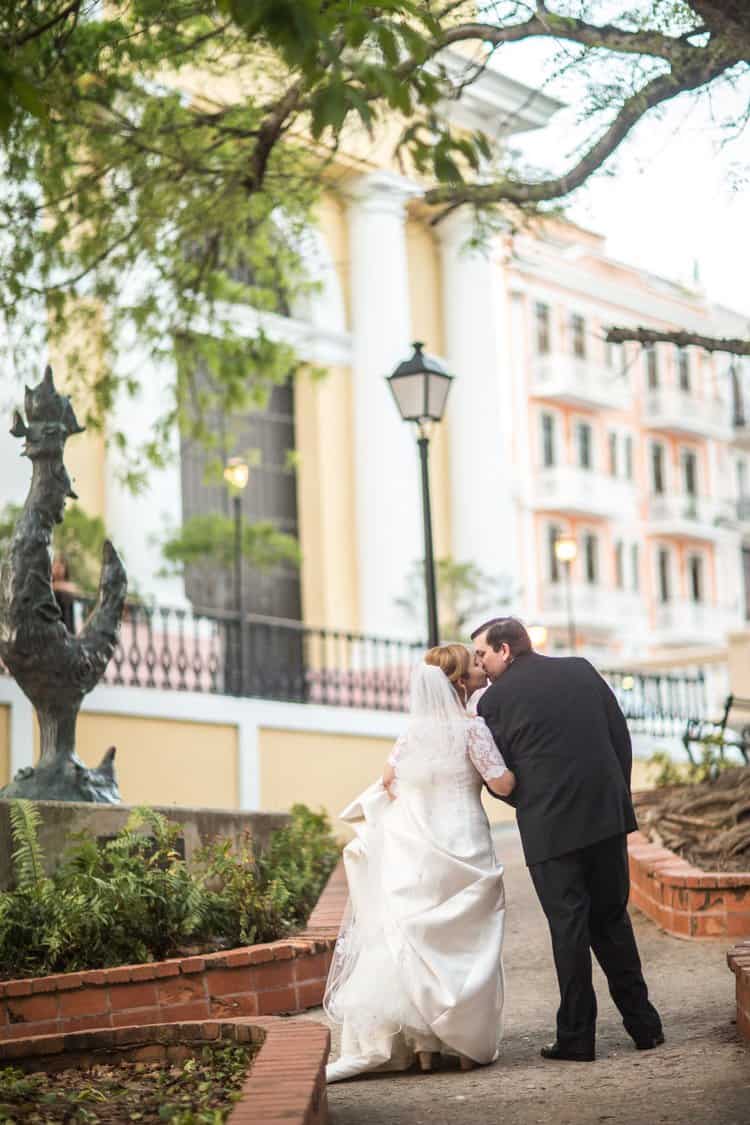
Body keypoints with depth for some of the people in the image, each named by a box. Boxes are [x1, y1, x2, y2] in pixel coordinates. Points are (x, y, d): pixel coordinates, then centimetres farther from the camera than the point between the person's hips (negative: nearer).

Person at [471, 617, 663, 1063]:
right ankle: (644, 1024, 18)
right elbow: (621, 736, 9)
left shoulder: (496, 699, -4)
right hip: (608, 817, 4)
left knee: (569, 929, 3)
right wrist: (617, 795, 15)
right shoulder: (582, 670, 9)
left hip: (550, 828, -4)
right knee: (612, 920, 15)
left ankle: (577, 1037, 7)